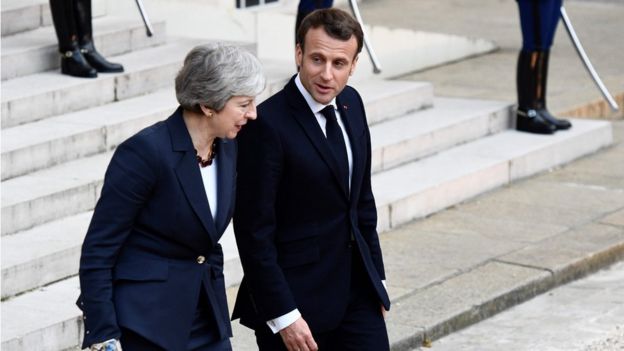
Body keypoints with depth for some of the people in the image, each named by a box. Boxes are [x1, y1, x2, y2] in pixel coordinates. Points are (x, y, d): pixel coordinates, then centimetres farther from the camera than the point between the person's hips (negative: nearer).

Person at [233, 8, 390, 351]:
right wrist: (282, 315, -19)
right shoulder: (268, 124, -18)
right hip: (298, 299, -6)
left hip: (356, 293, 6)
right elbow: (253, 230, -18)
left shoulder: (351, 103, 5)